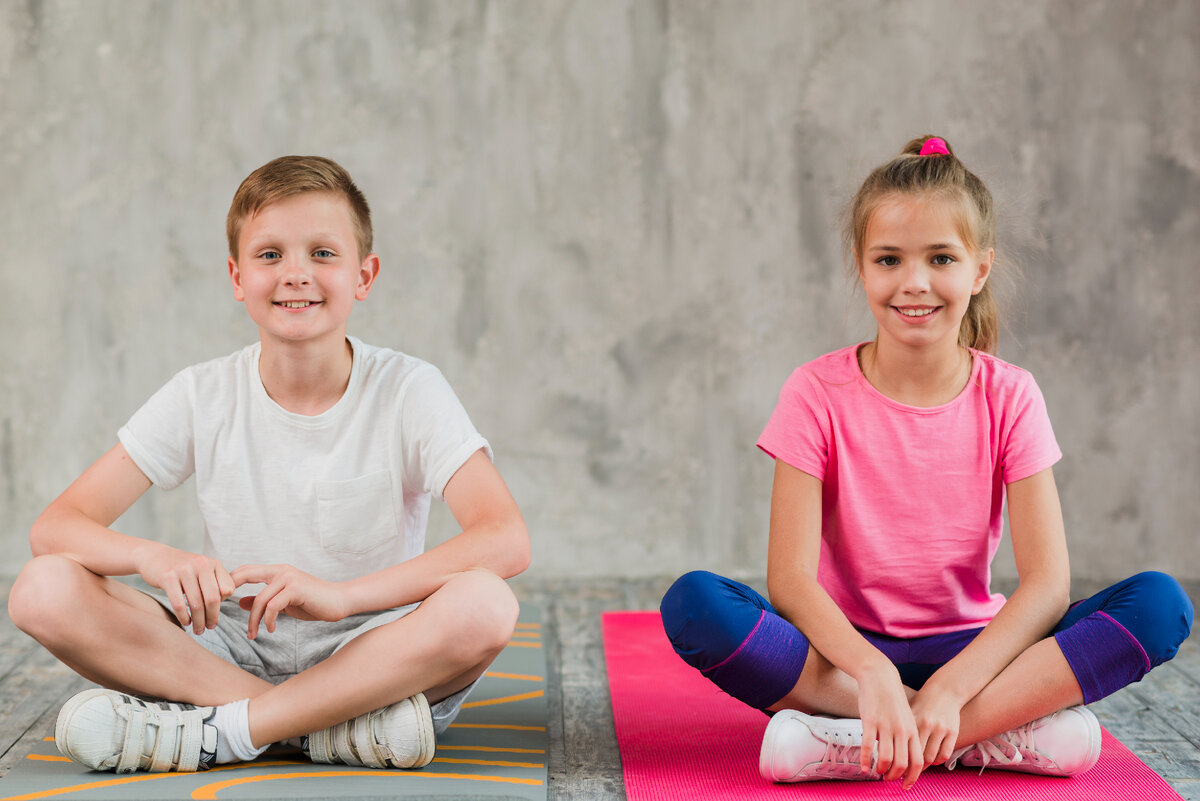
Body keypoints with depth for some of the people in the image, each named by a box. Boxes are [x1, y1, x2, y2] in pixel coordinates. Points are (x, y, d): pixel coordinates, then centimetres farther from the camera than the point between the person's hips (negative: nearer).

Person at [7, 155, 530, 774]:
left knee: (485, 604, -33)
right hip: (235, 650, 2)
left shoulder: (409, 392, -7)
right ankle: (332, 726, -23)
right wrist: (153, 556, -29)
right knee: (44, 589, -21)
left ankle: (221, 732, -25)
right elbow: (54, 527, -6)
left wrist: (340, 594, -32)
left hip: (378, 656, -2)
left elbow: (506, 540, -21)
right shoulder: (203, 397, -2)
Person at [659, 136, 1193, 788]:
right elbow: (790, 578, -16)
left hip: (968, 651, 1)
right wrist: (873, 674, -33)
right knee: (693, 603, -30)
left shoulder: (1008, 398, -3)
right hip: (847, 651, -1)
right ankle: (1003, 732, -28)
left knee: (1160, 604, -22)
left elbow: (1048, 582, -12)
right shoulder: (819, 394, -6)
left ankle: (847, 744, -29)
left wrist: (951, 687, -26)